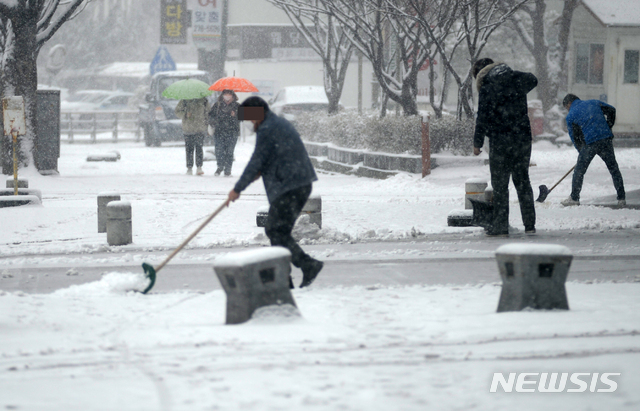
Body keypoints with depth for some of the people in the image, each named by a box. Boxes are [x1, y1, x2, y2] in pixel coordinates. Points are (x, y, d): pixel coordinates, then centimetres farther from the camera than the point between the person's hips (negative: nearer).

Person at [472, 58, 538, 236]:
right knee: (523, 181, 12)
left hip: (500, 141, -5)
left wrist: (477, 143, -4)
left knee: (500, 183, 2)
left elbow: (482, 118, -11)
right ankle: (530, 224, 10)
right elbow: (533, 80, 30)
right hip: (523, 138, 5)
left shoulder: (487, 87, -9)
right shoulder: (517, 79, 7)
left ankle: (500, 225, 1)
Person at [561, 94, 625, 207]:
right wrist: (607, 128, 19)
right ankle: (622, 198, 10)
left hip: (589, 143, -3)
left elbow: (574, 138, 9)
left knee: (579, 171, 11)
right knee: (614, 169, 11)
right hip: (606, 140, 3)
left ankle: (574, 198, 15)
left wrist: (581, 150, 18)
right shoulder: (593, 103, 17)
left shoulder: (570, 116, 9)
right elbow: (611, 110, 15)